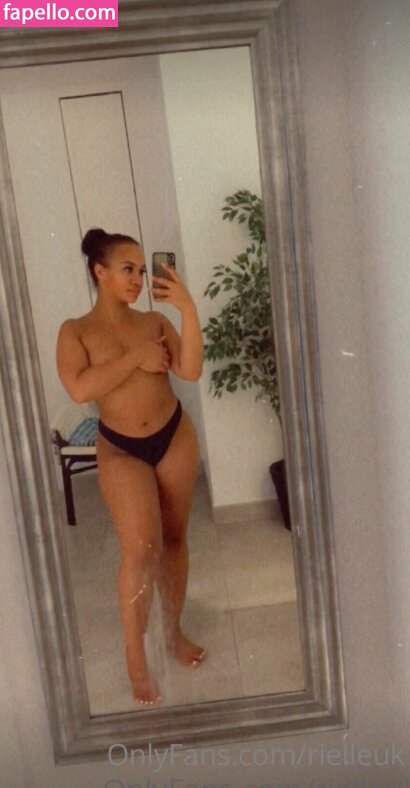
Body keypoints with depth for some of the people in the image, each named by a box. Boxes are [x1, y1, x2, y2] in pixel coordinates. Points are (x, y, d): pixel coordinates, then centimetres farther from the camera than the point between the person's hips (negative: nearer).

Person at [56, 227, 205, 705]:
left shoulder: (155, 322, 3)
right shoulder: (75, 331, -3)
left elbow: (191, 371, -11)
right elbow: (79, 389, -19)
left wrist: (188, 309, -17)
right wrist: (135, 358, -17)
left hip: (174, 437, 3)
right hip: (120, 451, -3)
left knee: (174, 538, 11)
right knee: (141, 547, -13)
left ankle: (173, 631, 31)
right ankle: (135, 658, 6)